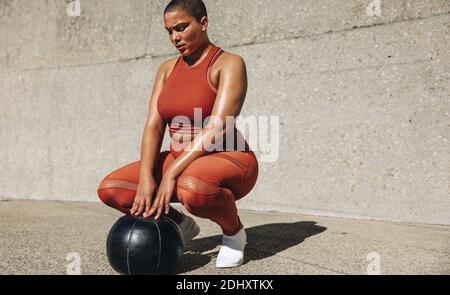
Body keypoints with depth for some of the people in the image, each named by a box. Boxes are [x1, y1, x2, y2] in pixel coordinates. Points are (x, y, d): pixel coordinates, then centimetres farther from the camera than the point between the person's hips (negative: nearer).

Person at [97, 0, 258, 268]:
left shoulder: (229, 64, -11)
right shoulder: (168, 68, 9)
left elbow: (217, 128, -24)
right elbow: (154, 125, -2)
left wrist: (171, 174, -29)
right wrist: (146, 177, -18)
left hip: (227, 159, -6)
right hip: (180, 161, 6)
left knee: (191, 188, -41)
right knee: (110, 190, -9)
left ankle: (234, 231, -6)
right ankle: (181, 225, 12)